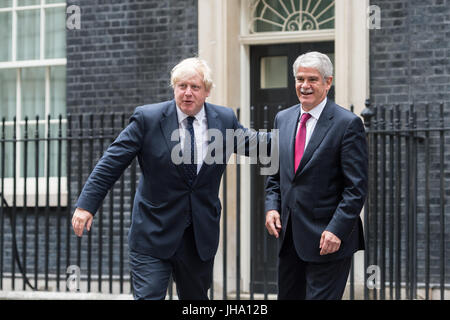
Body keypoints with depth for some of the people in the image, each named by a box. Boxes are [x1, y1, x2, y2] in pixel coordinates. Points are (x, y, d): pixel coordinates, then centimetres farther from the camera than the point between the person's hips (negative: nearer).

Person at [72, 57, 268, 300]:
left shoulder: (224, 120, 2)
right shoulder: (148, 118, -7)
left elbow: (251, 143, 20)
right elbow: (112, 163, -7)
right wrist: (86, 205, -12)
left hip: (201, 234, 4)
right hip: (153, 234, -3)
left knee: (196, 297, 14)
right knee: (147, 296, -10)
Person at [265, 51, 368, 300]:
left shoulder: (347, 124, -8)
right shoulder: (283, 119, 12)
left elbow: (356, 187, -11)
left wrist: (336, 230, -18)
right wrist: (271, 206, 3)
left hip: (328, 238, -6)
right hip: (290, 237, 6)